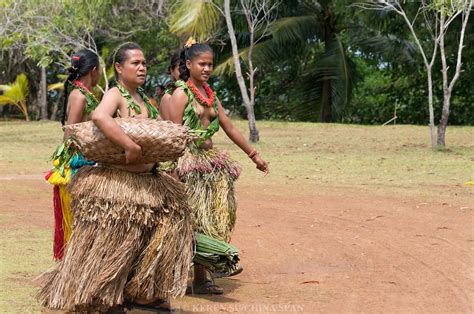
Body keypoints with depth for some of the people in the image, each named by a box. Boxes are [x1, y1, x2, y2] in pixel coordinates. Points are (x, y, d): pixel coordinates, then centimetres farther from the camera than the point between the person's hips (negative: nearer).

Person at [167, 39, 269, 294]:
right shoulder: (181, 94, -6)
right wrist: (174, 169, -18)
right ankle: (200, 278, -3)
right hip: (190, 161, -8)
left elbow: (229, 128, 20)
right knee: (195, 218, -7)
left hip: (210, 159, 8)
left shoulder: (210, 94, 16)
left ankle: (203, 275, 9)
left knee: (213, 217, 5)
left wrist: (253, 155, 22)